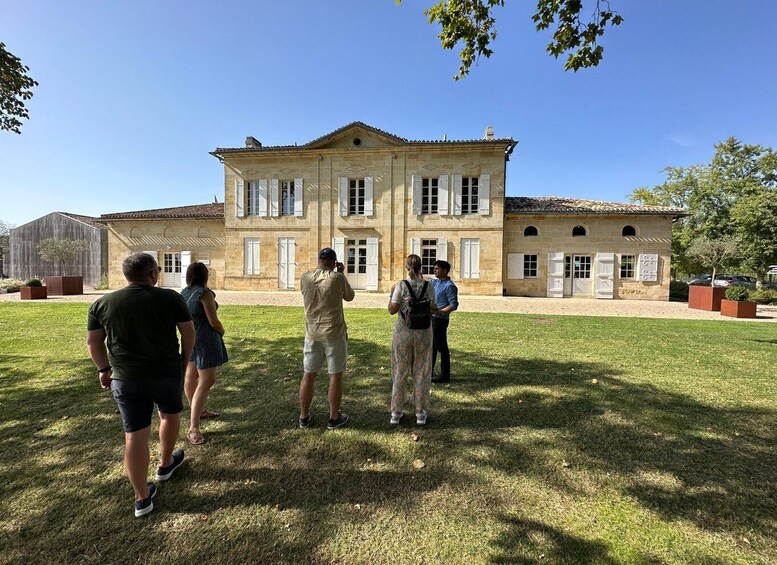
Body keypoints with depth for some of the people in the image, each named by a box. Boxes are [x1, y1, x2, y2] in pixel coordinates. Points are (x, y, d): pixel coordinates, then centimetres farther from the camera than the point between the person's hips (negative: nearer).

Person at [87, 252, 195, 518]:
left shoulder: (102, 303, -1)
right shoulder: (170, 298, -10)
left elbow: (93, 342, 5)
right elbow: (189, 332, -7)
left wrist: (104, 369, 19)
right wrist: (184, 360, 9)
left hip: (126, 379, 2)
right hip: (167, 373, -2)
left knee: (135, 436, 9)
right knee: (170, 414, 25)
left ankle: (142, 498, 20)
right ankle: (165, 464, 44)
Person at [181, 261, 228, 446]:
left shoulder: (183, 293, 5)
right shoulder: (205, 293, -19)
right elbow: (214, 322, -17)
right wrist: (222, 332, 2)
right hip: (204, 340, -9)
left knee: (191, 375, 20)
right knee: (206, 382, -7)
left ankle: (197, 411, 39)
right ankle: (193, 428, -8)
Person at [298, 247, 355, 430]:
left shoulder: (305, 278, -1)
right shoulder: (337, 278, -12)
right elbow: (349, 297, 4)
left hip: (312, 334, 4)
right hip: (334, 333, -3)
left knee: (308, 375, 14)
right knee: (335, 375, 8)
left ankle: (304, 417, 26)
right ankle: (334, 418, 19)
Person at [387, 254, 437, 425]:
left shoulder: (401, 285, -10)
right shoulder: (428, 286, -4)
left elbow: (392, 310, -10)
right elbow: (432, 309, 6)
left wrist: (391, 293, 7)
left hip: (403, 331, -1)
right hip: (423, 332, 1)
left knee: (399, 371, 12)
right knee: (421, 372, 13)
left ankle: (396, 413, 22)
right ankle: (421, 413, 22)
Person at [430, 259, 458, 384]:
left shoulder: (449, 286, -14)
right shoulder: (434, 282, 11)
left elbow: (454, 305, -19)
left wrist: (439, 311, -26)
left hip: (440, 320, -9)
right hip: (431, 318, 9)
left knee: (441, 347, 0)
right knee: (431, 346, 17)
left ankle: (445, 375, 12)